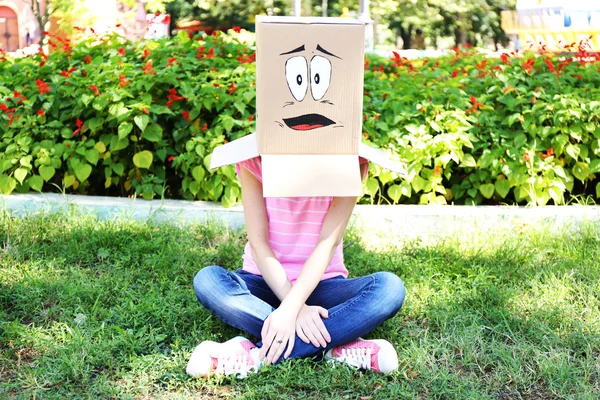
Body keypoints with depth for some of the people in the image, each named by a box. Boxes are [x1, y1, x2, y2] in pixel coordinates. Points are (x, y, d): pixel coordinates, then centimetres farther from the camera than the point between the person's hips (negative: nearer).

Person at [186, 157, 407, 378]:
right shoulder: (253, 160, -13)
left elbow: (328, 243, -20)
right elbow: (258, 242, -17)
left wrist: (290, 308, -32)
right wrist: (298, 308, -28)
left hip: (320, 286, 0)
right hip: (266, 282, 0)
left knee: (390, 287, -29)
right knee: (207, 279, -31)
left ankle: (256, 356, -33)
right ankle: (335, 349, -31)